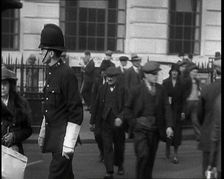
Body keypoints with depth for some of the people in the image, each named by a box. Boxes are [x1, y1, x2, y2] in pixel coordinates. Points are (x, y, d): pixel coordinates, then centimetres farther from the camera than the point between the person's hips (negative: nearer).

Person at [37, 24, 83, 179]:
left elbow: (76, 113, -18)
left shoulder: (67, 74, -17)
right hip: (52, 136, 9)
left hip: (63, 136, -9)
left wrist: (69, 144, -19)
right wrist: (43, 133, 18)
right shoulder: (50, 72, 10)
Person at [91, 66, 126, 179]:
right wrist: (94, 121, 10)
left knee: (119, 146, 15)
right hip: (106, 122, 1)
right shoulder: (102, 89, 3)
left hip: (118, 123, -1)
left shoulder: (122, 89, -6)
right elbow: (97, 106, 7)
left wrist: (121, 118, -24)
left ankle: (119, 165, 39)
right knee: (107, 147, -5)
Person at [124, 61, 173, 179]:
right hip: (140, 128, -3)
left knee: (151, 158, 8)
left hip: (155, 129, 3)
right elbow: (127, 108, 3)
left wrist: (169, 126, -8)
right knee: (143, 155, -17)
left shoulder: (161, 90, 6)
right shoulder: (136, 90, -2)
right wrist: (134, 123, -5)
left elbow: (166, 108, 3)